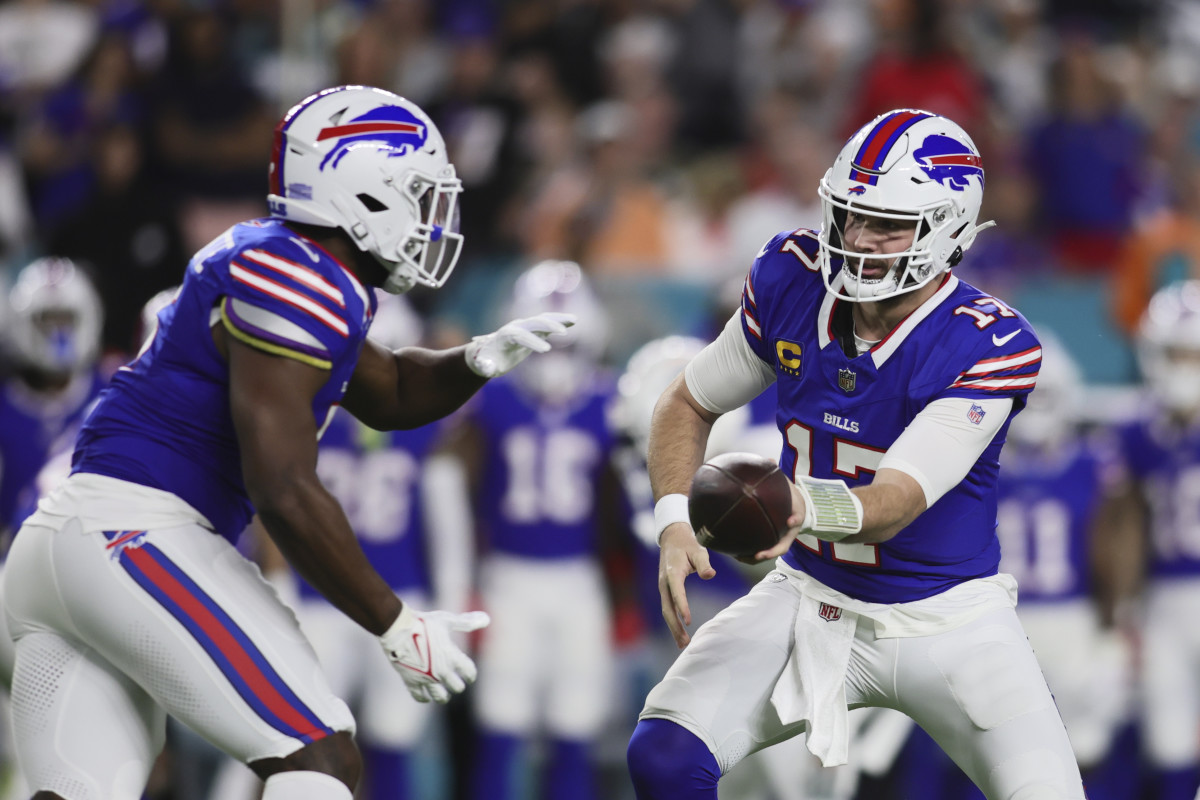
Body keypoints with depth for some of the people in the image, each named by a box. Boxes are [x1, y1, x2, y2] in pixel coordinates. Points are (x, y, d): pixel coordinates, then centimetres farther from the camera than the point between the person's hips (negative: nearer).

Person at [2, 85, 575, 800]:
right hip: (137, 536, -10)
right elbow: (284, 491, -18)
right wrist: (399, 628, -11)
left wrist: (478, 360, 14)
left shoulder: (264, 263, 20)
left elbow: (389, 396, 35)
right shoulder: (297, 286, -11)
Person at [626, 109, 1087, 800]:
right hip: (811, 599, 3)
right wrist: (675, 522, -12)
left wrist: (808, 507, -51)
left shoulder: (990, 347, -22)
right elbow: (691, 404, 6)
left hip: (947, 620, -3)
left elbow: (898, 500, -29)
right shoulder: (792, 281, -9)